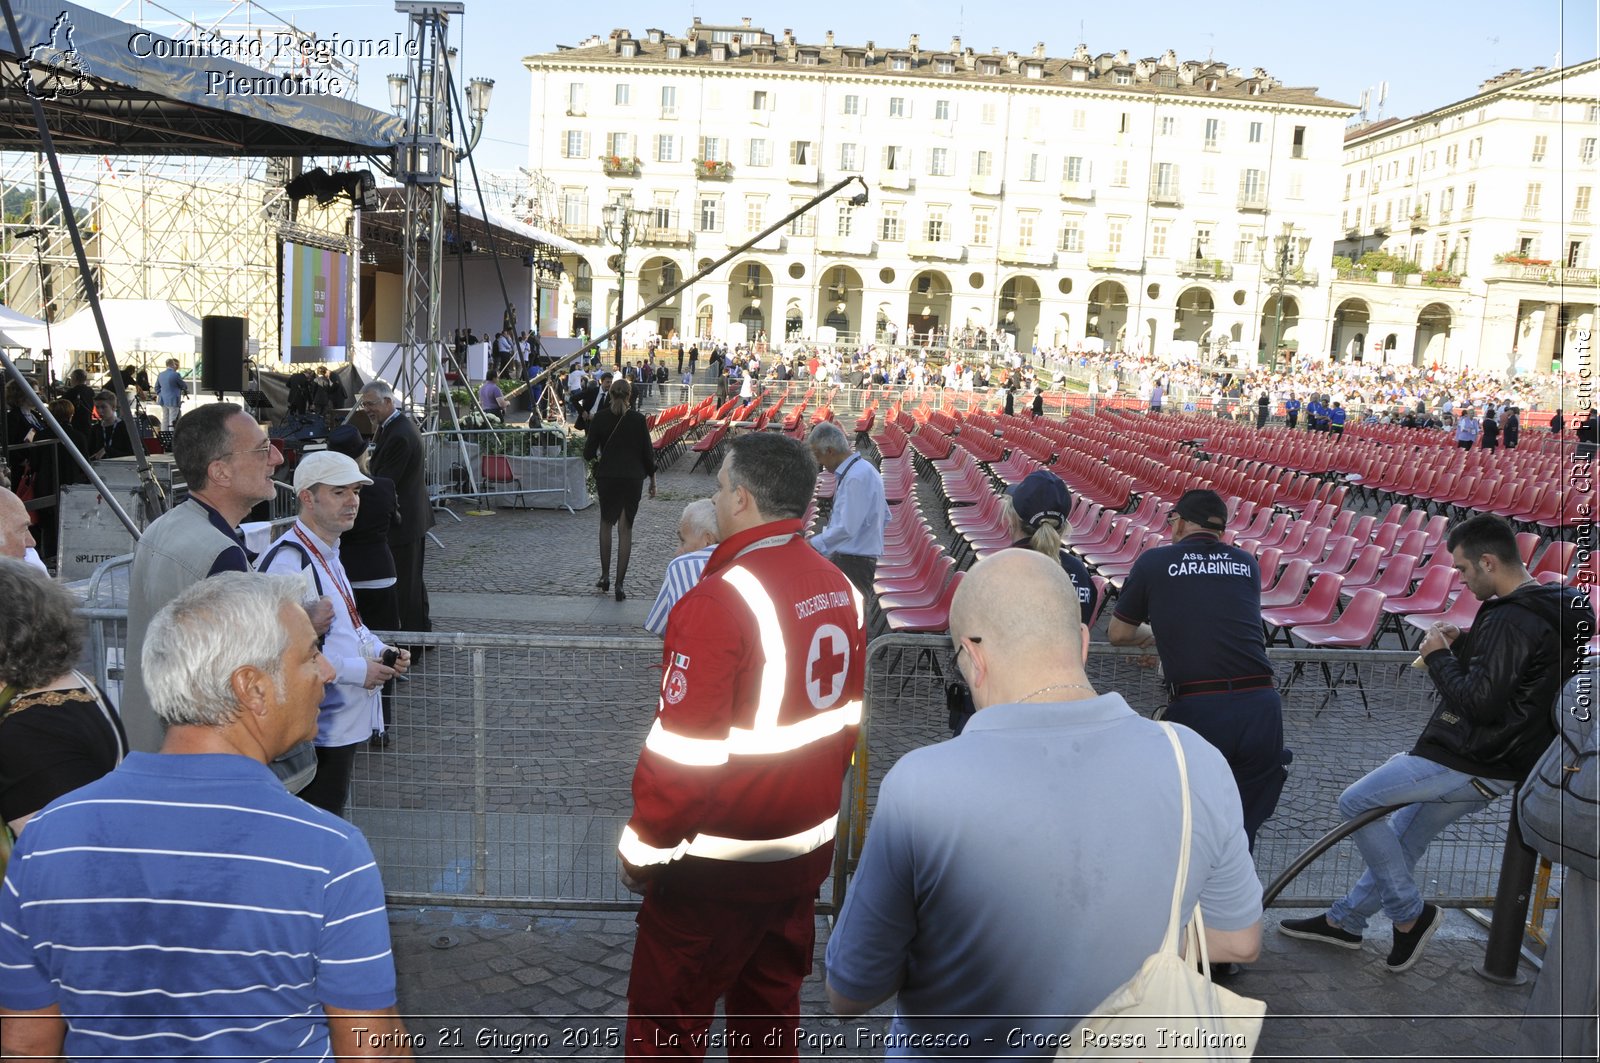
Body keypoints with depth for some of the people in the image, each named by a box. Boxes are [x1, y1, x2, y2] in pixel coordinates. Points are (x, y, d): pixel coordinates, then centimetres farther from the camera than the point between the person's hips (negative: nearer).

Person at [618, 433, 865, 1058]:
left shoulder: (719, 601, -24)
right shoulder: (838, 587, 0)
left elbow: (682, 751, -22)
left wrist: (643, 849, -9)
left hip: (717, 865, -7)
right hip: (808, 847, 8)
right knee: (772, 1008, 23)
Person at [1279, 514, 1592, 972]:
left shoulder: (1510, 620, -24)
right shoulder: (1550, 611, 9)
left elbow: (1480, 700, -28)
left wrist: (1438, 657, -13)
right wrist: (1461, 645, 6)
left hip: (1464, 763, -10)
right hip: (1492, 764, 10)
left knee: (1355, 803, -3)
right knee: (1404, 836, 20)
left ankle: (1409, 914, 6)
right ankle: (1345, 921, 31)